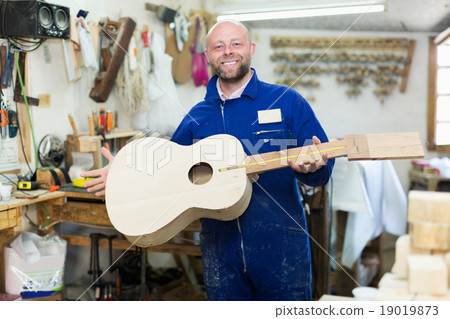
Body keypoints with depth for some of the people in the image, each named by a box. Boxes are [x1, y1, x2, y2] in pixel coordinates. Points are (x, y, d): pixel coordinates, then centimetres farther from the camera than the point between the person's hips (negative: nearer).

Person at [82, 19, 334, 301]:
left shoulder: (287, 102, -2)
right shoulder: (196, 118, 9)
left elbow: (324, 171, -3)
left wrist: (311, 168, -25)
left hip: (280, 247, -2)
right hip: (220, 250, 3)